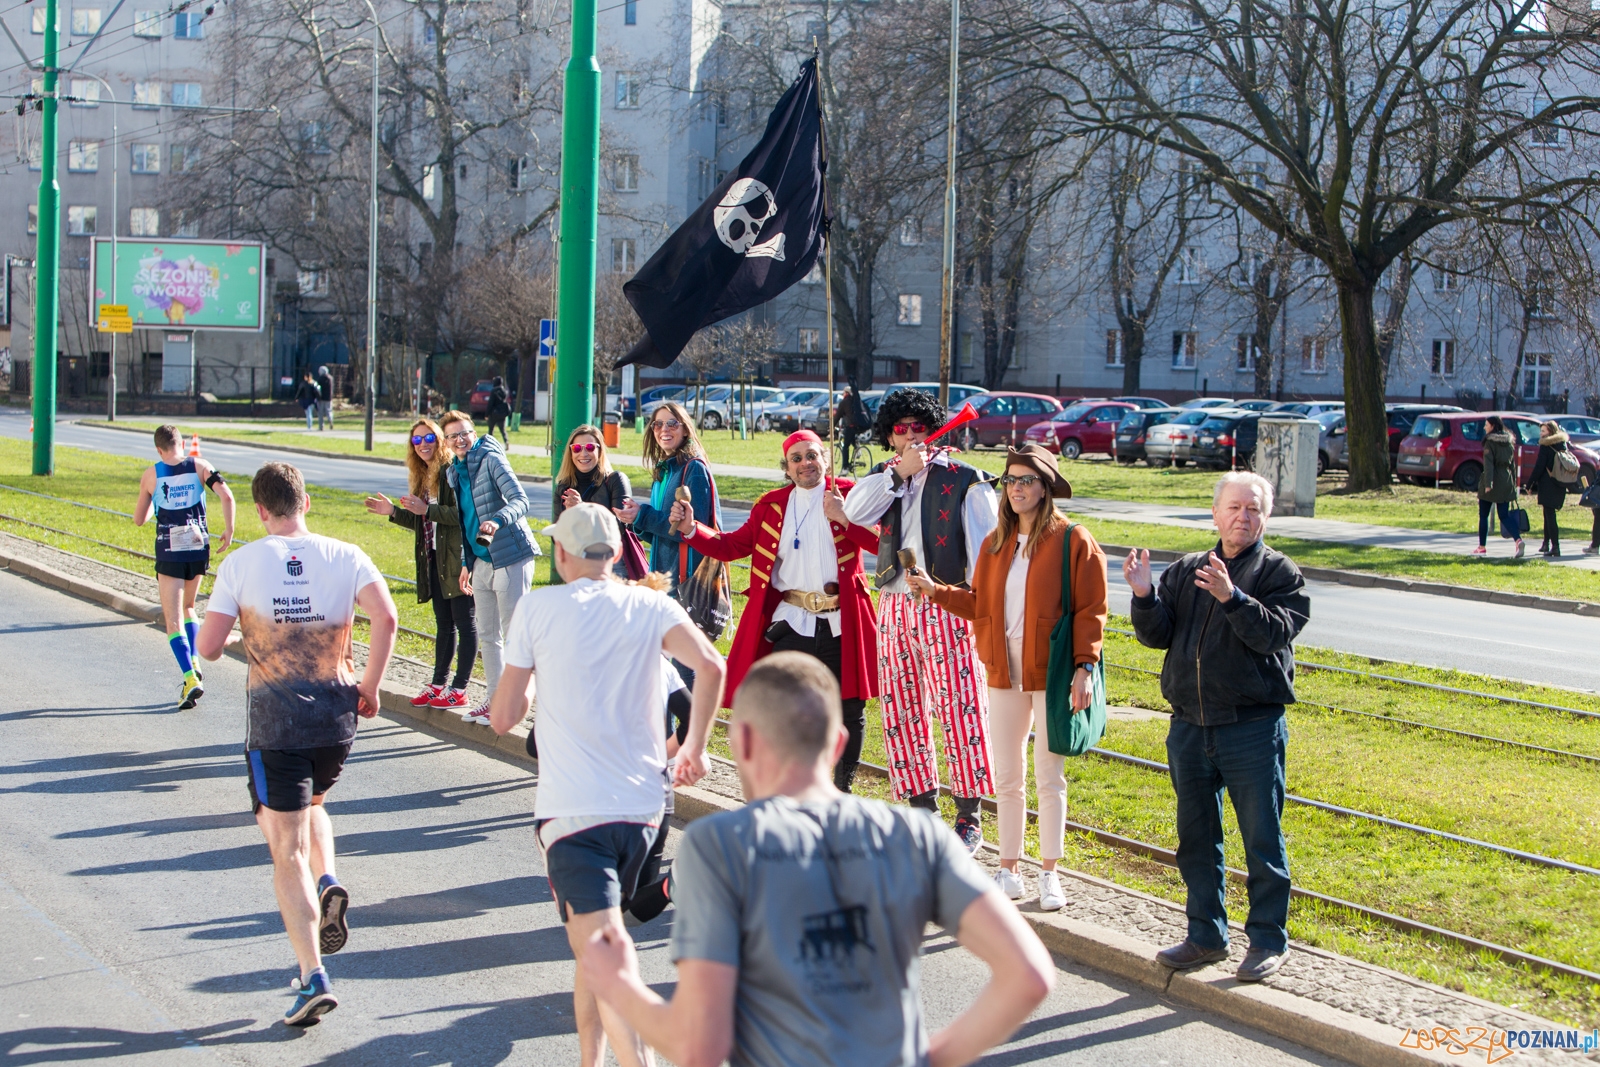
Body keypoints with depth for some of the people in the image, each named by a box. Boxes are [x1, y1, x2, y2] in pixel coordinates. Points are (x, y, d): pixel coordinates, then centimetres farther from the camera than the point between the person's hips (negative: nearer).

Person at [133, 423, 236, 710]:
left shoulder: (150, 475, 0)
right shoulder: (200, 466, 1)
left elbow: (139, 520, 7)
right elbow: (226, 496, -12)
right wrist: (229, 531, -3)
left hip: (169, 551, -3)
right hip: (199, 548, 3)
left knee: (173, 620, -1)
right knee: (188, 607, 27)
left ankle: (190, 679, -16)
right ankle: (193, 663, 17)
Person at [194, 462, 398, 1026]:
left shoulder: (242, 563, -3)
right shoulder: (345, 556, 1)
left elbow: (208, 646, -6)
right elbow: (386, 618, -13)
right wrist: (370, 685, -2)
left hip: (274, 722, -3)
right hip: (336, 715, 3)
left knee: (287, 849, 1)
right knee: (310, 804, 32)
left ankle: (314, 977, -9)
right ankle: (328, 885, 4)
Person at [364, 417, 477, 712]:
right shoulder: (422, 477, 15)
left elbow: (462, 514, -22)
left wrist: (426, 510, -21)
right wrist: (393, 511, 11)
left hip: (457, 557, -9)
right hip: (434, 558, 9)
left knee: (464, 622, -2)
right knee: (443, 622, 15)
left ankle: (459, 690, 2)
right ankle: (439, 684, 22)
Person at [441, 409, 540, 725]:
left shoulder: (491, 460, -10)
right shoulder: (454, 472, 13)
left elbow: (520, 501, -21)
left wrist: (497, 520, -39)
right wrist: (465, 562, 19)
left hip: (510, 556, -8)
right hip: (481, 560, 8)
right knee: (487, 635, 12)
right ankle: (495, 699, 21)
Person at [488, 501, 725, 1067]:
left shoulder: (538, 608, 0)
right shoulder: (650, 605, 5)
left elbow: (503, 717, 2)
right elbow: (710, 665, -13)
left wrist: (525, 685, 25)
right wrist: (695, 748, 0)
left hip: (572, 810, -4)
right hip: (642, 806, 4)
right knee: (599, 943, 25)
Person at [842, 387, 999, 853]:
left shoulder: (963, 480, -1)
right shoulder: (884, 479, 14)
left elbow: (984, 548, -5)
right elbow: (854, 513, -6)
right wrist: (900, 471, -11)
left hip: (948, 607, -5)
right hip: (895, 606, 5)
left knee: (961, 709, -7)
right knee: (901, 709, 8)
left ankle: (969, 818, -1)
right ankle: (923, 805, 20)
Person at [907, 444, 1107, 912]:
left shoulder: (1072, 541, -7)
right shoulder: (996, 543, 10)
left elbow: (1090, 610, -8)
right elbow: (979, 604, 14)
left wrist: (1084, 667, -15)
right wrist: (937, 591, 1)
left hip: (1051, 675, -5)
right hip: (1004, 672, 5)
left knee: (1049, 778, 3)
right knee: (1006, 779, 10)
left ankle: (1050, 875, 14)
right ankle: (1008, 872, 21)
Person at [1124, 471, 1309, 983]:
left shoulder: (1280, 572, -1)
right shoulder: (1186, 571, 10)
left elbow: (1275, 632, -17)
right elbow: (1156, 635, 4)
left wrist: (1232, 597, -29)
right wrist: (1144, 596, -13)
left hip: (1253, 728, -4)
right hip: (1190, 725, 5)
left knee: (1262, 840, 2)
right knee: (1196, 838, 12)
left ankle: (1268, 940, 13)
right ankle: (1207, 936, 25)